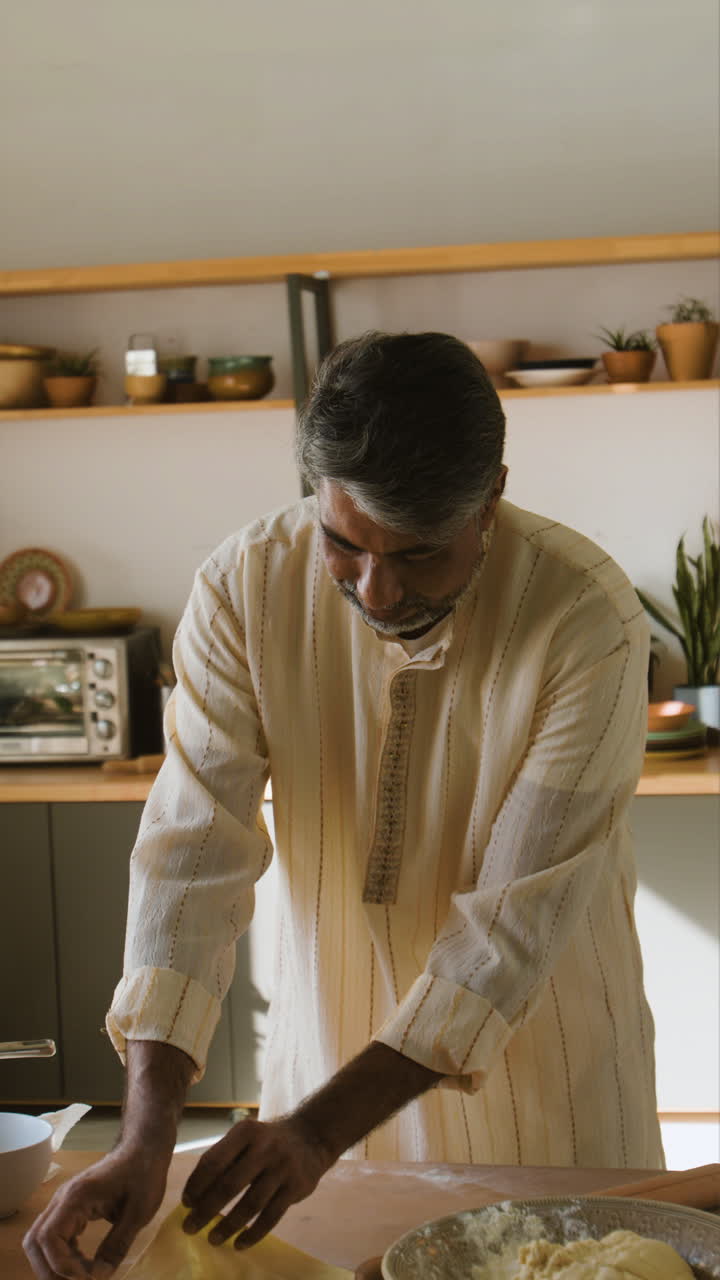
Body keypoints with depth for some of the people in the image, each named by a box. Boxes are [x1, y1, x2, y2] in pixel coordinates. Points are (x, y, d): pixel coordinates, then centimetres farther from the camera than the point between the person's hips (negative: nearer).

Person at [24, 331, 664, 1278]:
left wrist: (322, 1129, -29)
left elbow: (520, 914, -25)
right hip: (331, 1028, 2)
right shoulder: (243, 591, -18)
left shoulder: (588, 619, -25)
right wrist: (145, 1140, -31)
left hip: (543, 1053, -2)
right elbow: (195, 850, -21)